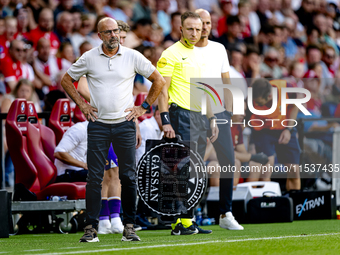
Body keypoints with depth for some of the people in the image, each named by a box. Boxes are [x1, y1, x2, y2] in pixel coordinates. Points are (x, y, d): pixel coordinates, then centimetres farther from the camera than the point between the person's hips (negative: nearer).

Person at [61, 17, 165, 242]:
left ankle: (129, 226, 6)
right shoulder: (89, 58, 2)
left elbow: (159, 80, 10)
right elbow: (66, 80, 16)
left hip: (125, 123, 0)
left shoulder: (133, 56, 2)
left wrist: (144, 107, 5)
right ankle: (91, 228, -1)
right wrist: (82, 105, 7)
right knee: (94, 177, -4)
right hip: (98, 124, 0)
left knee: (129, 177, -1)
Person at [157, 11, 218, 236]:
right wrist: (165, 120, -17)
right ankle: (182, 221, -12)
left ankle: (186, 220, 11)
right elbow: (162, 89, -10)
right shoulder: (171, 54, -5)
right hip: (181, 115, -8)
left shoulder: (199, 56, 18)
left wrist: (212, 118, 22)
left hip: (199, 116, 8)